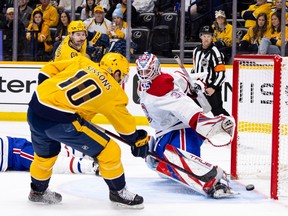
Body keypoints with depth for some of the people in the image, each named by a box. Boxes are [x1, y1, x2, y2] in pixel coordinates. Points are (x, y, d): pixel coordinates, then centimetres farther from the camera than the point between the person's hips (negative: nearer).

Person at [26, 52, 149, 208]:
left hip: (35, 108, 6)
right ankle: (118, 192, 21)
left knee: (45, 153, 33)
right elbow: (126, 126, 18)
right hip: (60, 121, -6)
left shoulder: (81, 62, 15)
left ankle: (38, 191, 50)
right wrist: (139, 140, 34)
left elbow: (47, 71, 15)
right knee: (109, 150, 8)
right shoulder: (114, 93, 7)